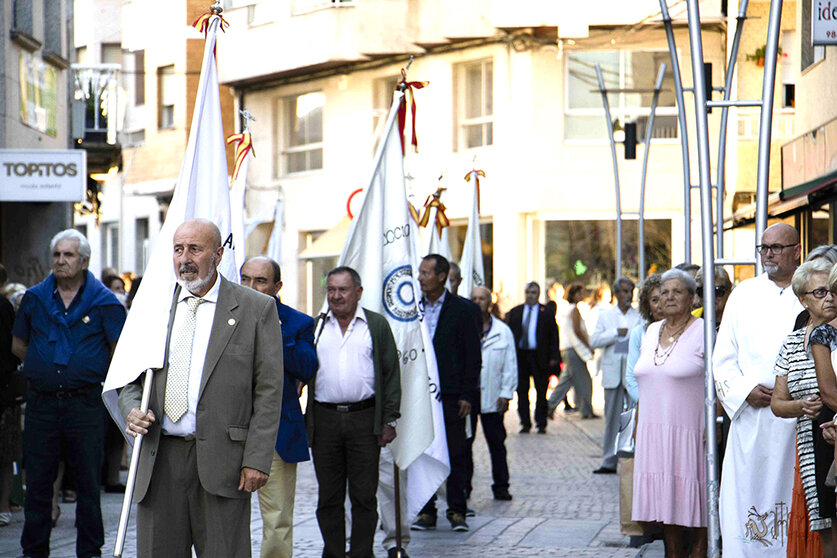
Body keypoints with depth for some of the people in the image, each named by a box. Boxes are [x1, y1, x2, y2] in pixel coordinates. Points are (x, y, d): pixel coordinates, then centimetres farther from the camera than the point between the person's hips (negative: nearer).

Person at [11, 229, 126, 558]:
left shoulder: (104, 302, -2)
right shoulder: (35, 298, 7)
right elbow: (18, 345, 17)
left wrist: (91, 375, 7)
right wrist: (45, 368, 10)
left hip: (86, 403, -2)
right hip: (42, 403, 3)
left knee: (88, 481, 3)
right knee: (37, 480, 7)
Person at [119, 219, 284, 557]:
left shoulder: (257, 308, 3)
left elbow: (269, 390, -2)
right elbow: (130, 379, 19)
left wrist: (257, 460, -10)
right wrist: (132, 411, -5)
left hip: (222, 461, -3)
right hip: (159, 460, 4)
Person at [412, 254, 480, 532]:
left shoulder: (461, 309, -1)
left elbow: (473, 355, -1)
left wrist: (467, 394, -7)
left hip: (450, 394, -3)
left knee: (455, 454, 0)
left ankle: (457, 511, 8)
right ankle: (426, 511, 10)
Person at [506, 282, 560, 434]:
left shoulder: (546, 313, 4)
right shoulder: (515, 312, 12)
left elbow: (554, 336, 3)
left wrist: (553, 357, -5)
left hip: (539, 357, -2)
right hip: (520, 356, 2)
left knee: (541, 391, 1)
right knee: (522, 391, 4)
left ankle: (541, 424, 9)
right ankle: (525, 423, 11)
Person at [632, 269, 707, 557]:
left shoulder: (703, 332, -5)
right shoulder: (652, 332, 14)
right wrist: (638, 429, 15)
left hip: (690, 432, -6)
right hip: (653, 433, 6)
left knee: (693, 498, -3)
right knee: (664, 500, 6)